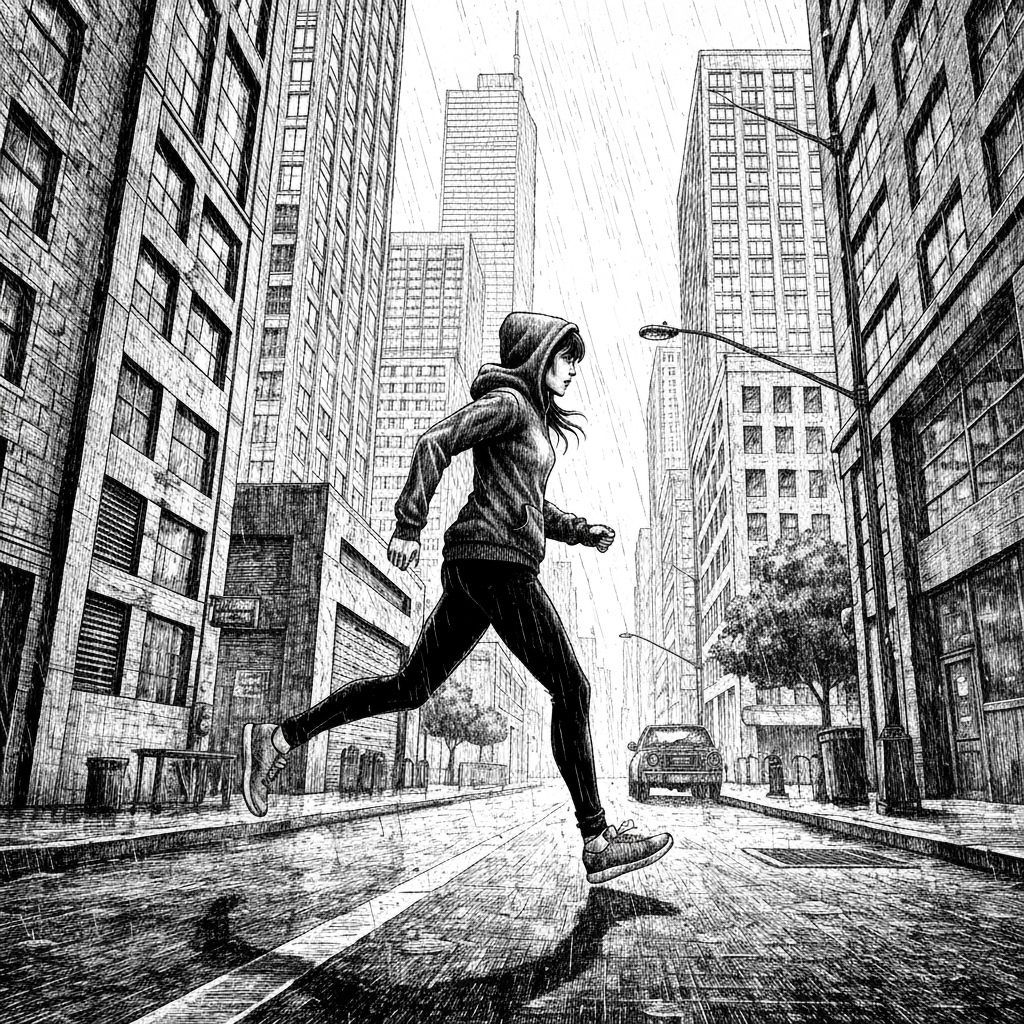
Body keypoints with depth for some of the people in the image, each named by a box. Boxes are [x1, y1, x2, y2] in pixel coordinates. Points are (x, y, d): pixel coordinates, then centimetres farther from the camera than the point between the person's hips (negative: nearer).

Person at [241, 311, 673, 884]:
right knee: (571, 688, -7)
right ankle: (598, 843, -3)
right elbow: (435, 444, -14)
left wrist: (583, 531, 17)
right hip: (496, 557, -10)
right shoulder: (507, 401, -3)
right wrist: (409, 526, -19)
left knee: (414, 686, 7)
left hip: (474, 569, 10)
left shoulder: (535, 418, 26)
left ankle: (280, 737, 9)